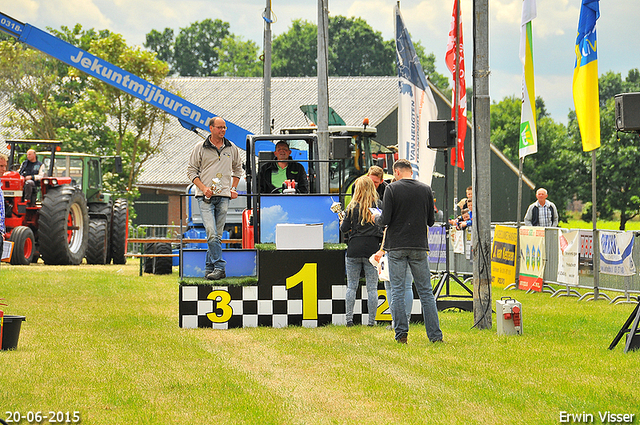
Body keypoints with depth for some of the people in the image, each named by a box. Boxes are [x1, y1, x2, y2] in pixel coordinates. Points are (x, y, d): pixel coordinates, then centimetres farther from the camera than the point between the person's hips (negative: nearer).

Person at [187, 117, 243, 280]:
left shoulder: (232, 149, 11)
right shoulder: (200, 148, 2)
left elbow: (237, 168, 27)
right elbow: (191, 170, 4)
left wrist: (233, 188, 15)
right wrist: (203, 188, -9)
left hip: (224, 196, 3)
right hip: (206, 197, -3)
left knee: (217, 235, 3)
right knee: (211, 233, -15)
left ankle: (210, 267, 12)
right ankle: (219, 267, -18)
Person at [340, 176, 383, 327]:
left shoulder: (352, 207, -3)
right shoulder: (378, 205, -1)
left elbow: (344, 228, -1)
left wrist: (342, 224, 19)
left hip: (354, 250, 0)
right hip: (372, 249, 0)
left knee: (351, 286, 7)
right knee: (372, 287, 3)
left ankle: (349, 319, 3)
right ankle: (372, 321, 1)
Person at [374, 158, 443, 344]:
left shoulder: (392, 189, -7)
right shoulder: (426, 189, 3)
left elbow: (385, 220, -10)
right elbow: (431, 221, 7)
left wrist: (377, 218, 12)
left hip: (396, 247, -2)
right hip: (420, 246, 3)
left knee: (397, 292, 3)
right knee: (426, 292, 6)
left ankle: (401, 334, -1)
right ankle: (435, 334, 2)